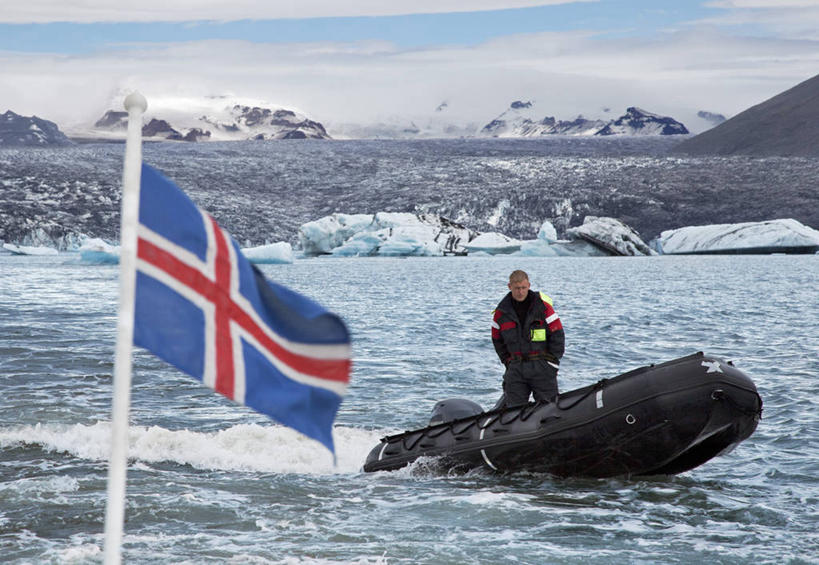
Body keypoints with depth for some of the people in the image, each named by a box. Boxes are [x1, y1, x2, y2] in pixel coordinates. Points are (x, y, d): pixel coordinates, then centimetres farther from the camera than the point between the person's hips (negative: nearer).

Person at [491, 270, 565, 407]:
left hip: (542, 367, -2)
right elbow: (497, 340, 16)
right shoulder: (502, 312, 4)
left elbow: (557, 336, -1)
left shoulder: (543, 306, -4)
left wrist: (552, 362, -4)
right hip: (516, 368, 2)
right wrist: (508, 362, 9)